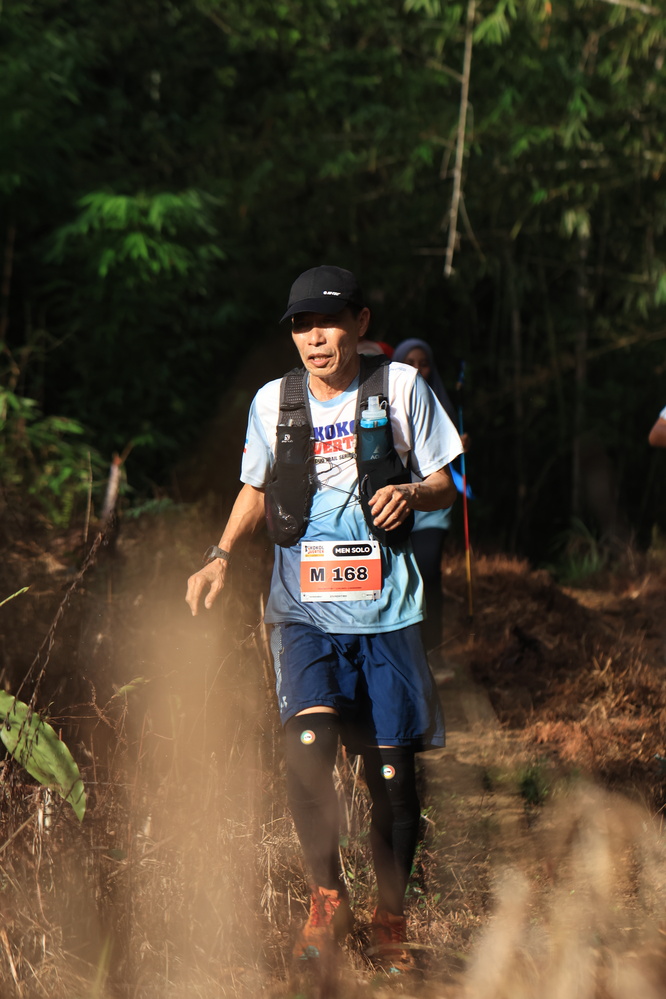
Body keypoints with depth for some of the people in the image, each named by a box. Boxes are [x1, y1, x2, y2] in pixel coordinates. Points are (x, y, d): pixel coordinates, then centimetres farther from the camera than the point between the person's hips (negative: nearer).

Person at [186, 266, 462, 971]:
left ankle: (390, 918, 22)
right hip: (304, 608, 0)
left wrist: (411, 495, -15)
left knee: (392, 771, 2)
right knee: (307, 747, -22)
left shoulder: (401, 387, 2)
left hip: (386, 610, 0)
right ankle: (327, 899, -3)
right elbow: (256, 491, 21)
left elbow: (445, 485, 8)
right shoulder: (273, 401, 7)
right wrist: (220, 556, 4)